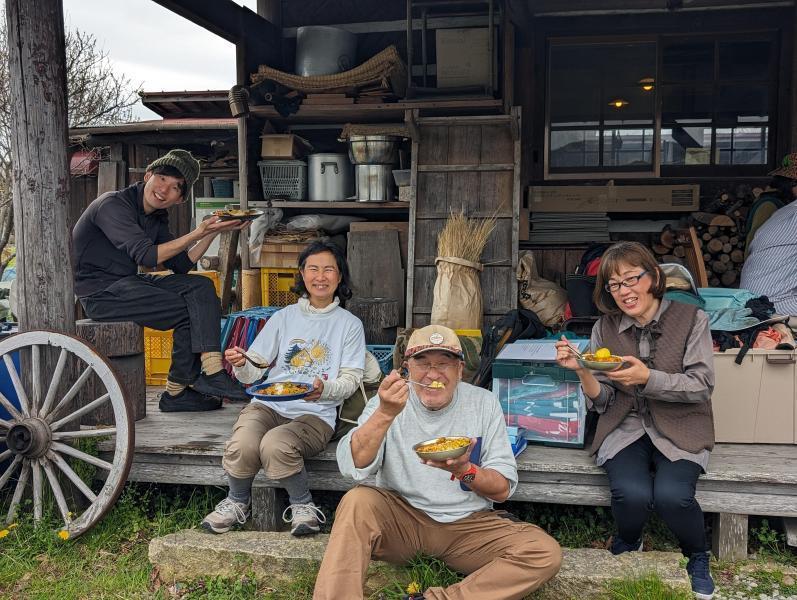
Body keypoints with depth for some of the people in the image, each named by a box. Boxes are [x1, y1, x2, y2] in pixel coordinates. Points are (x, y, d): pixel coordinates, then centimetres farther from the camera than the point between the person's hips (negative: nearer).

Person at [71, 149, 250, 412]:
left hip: (128, 283, 9)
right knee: (190, 312, -18)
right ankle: (176, 392, -6)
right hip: (100, 293, -9)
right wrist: (197, 233, -26)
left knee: (201, 287, -9)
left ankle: (211, 372, -17)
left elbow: (181, 265, 6)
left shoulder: (157, 218, 11)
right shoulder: (113, 205, -15)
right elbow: (146, 255, -25)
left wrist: (212, 232, -4)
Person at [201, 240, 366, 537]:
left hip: (315, 414, -2)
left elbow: (350, 379, 3)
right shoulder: (284, 317, 13)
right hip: (268, 405, 2)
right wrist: (241, 365, -14)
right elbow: (254, 373, 9)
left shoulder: (349, 324, 9)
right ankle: (237, 503, 1)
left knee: (275, 445, -34)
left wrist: (324, 389, -19)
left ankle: (303, 505, -7)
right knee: (242, 445, -30)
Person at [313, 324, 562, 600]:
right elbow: (352, 467, -19)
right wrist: (386, 414, -32)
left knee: (546, 553, -22)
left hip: (468, 523, 2)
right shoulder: (390, 400, -4)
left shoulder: (484, 403, -2)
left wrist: (465, 470, -25)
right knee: (357, 501, -32)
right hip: (399, 517, -1)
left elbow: (503, 489, -4)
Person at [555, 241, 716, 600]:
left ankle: (698, 559, 8)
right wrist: (582, 371, -19)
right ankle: (626, 546, 11)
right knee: (632, 494, -27)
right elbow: (602, 402, 2)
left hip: (679, 430, -1)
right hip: (625, 428, 1)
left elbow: (701, 386, -7)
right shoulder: (605, 328, 2)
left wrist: (647, 377, -22)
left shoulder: (691, 319, -4)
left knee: (671, 495, -28)